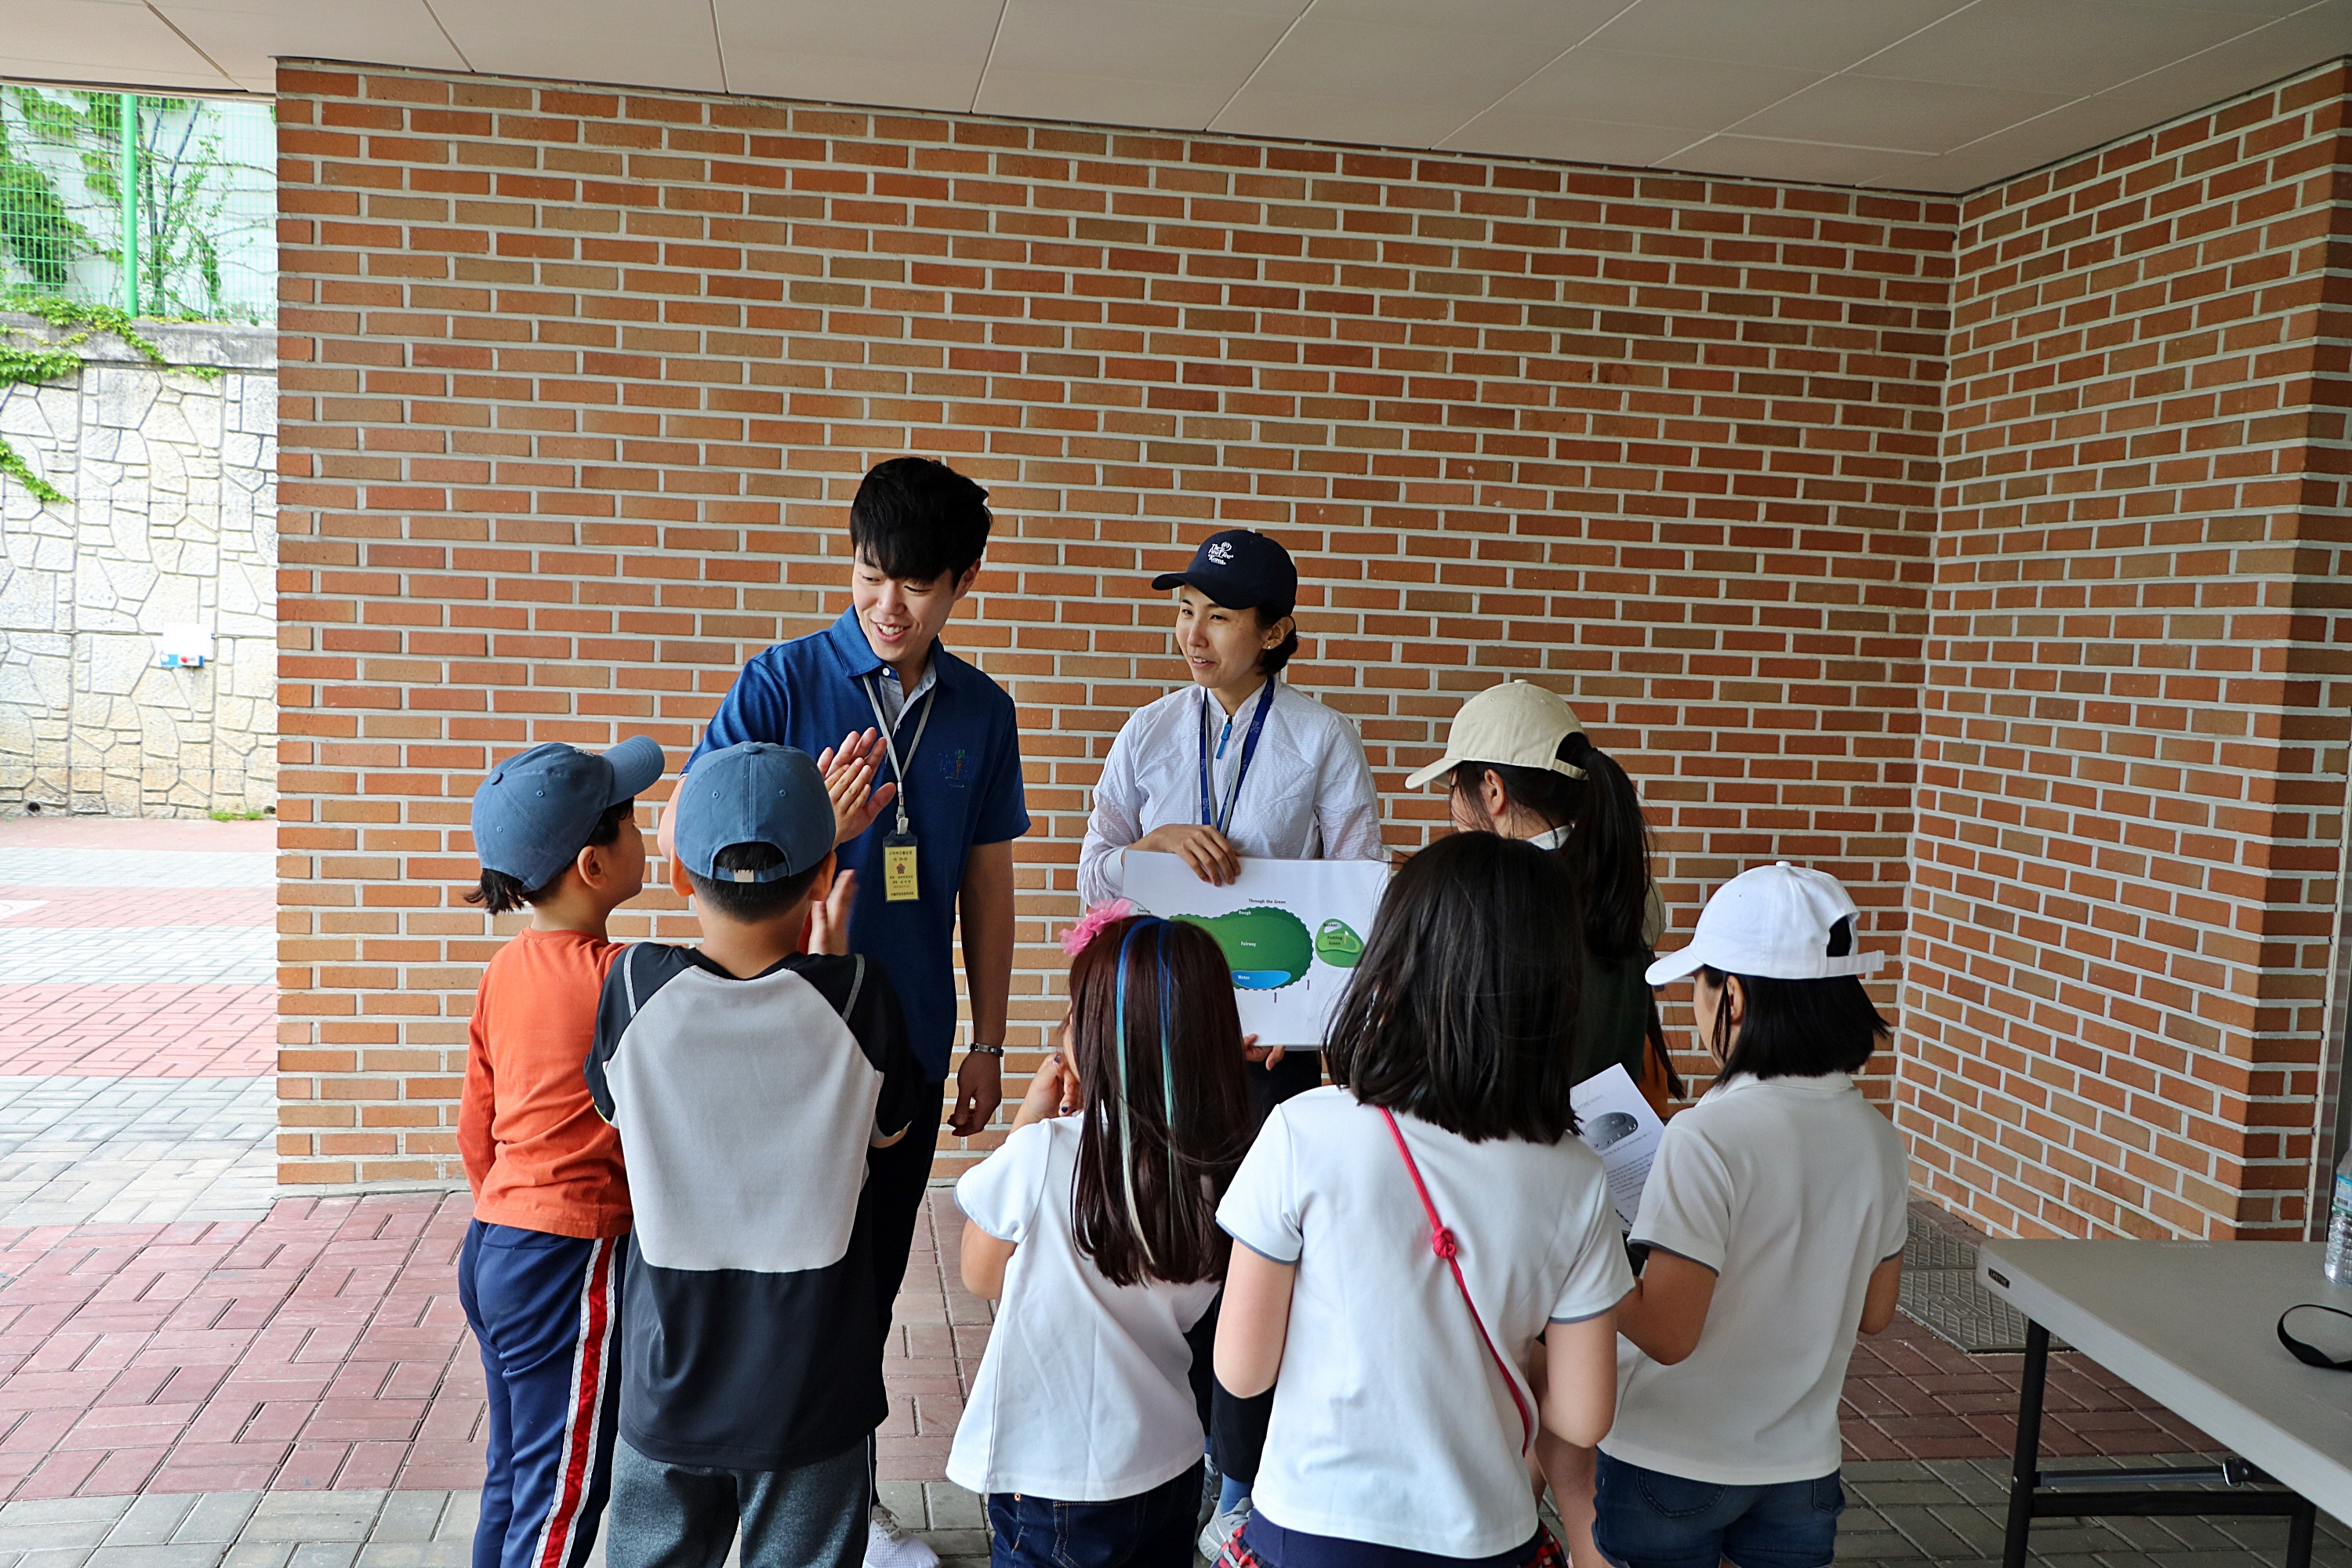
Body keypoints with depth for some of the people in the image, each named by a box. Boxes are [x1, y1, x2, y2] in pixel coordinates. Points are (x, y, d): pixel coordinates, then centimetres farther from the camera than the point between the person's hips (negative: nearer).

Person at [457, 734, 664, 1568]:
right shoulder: (619, 980, -20)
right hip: (571, 1260, -8)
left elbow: (476, 1133, 10)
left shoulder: (506, 968, 3)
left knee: (514, 1479, 21)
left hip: (492, 1248, 8)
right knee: (560, 1500, 6)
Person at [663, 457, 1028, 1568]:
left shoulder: (981, 712, 3)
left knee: (872, 1275, 15)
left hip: (911, 1039, 4)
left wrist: (986, 1043, 10)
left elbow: (986, 883, 9)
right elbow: (686, 837, -8)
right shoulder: (784, 682, -8)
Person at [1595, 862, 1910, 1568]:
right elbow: (1873, 1312, 6)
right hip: (1801, 1461, 5)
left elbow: (1666, 1332, -22)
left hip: (1671, 1465, -5)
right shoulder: (1874, 1138, -5)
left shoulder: (1706, 1138, -24)